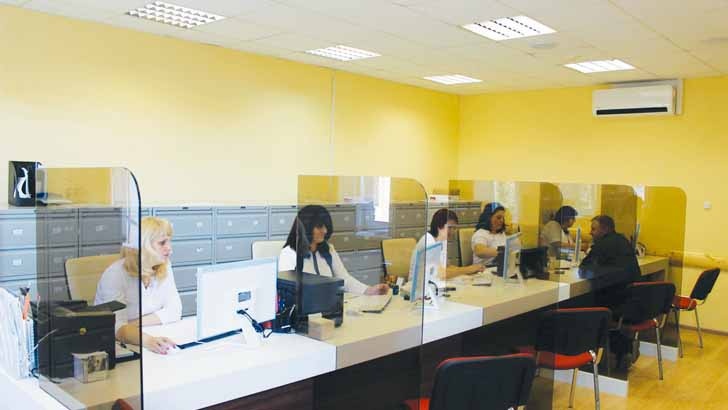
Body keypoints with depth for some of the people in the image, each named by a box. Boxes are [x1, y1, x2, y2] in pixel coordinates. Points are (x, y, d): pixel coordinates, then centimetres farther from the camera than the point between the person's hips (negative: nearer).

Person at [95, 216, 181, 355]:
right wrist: (148, 340, -45)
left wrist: (137, 323, -18)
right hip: (113, 345, -4)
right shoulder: (115, 274, -17)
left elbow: (174, 311, -6)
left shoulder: (163, 267, 0)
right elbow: (117, 327, -28)